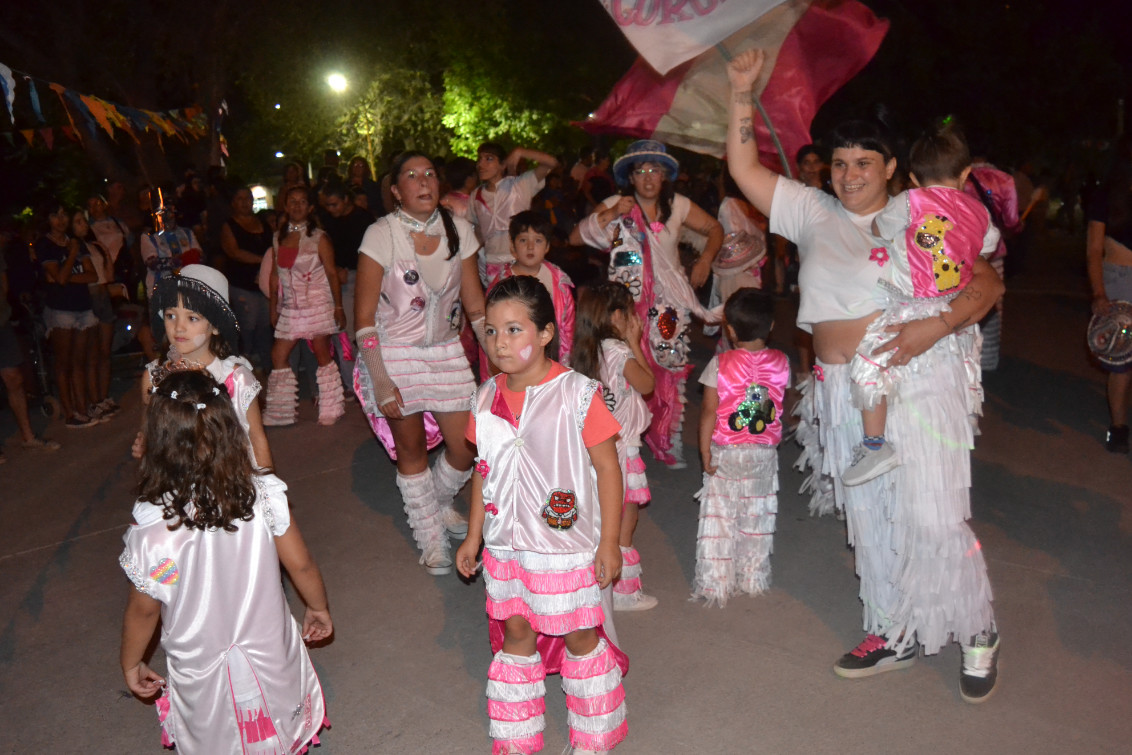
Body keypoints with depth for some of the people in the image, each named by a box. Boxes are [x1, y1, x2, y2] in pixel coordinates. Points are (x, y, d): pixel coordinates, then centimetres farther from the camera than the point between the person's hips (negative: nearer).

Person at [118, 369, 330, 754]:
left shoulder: (150, 527, -25)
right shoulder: (265, 497, -21)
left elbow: (144, 609, -11)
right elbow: (302, 566, -9)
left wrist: (131, 664, 8)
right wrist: (319, 608, 12)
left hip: (201, 673, -1)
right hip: (270, 658, 1)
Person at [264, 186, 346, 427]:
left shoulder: (318, 237, -3)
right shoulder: (278, 238, 11)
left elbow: (332, 272, -5)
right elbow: (275, 274, 13)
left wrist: (338, 306, -9)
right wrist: (273, 307, 10)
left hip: (318, 304, -5)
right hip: (290, 307, 5)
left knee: (322, 355, 0)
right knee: (278, 356, 2)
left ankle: (330, 411, 12)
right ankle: (279, 413, 13)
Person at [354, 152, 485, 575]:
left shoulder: (458, 231, -1)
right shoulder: (382, 235, -13)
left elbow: (475, 306, 5)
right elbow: (363, 317, -12)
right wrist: (379, 381, -17)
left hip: (445, 350, 4)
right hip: (394, 353, -3)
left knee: (466, 445, 1)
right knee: (411, 448, 5)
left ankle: (438, 504, 35)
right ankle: (430, 541, 26)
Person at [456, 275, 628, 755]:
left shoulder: (577, 394, -17)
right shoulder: (486, 398, -1)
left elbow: (607, 468, -12)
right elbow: (483, 470, 10)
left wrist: (609, 543, -11)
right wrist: (474, 535, 13)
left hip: (568, 545, -4)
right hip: (506, 545, 5)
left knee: (579, 636, 12)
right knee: (515, 633, 17)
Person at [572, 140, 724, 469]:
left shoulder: (677, 206, 5)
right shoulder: (616, 206, -1)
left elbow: (714, 229, 17)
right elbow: (575, 237, -10)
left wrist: (705, 260, 2)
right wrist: (611, 215, -19)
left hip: (668, 305, 2)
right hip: (627, 302, -2)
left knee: (670, 371, 0)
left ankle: (669, 445, 12)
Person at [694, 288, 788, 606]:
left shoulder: (720, 364, -14)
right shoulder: (780, 362, -5)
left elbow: (709, 411, -14)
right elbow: (781, 404, 6)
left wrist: (705, 451, -7)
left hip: (726, 452, -3)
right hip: (765, 453, 3)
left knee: (719, 517, 8)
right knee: (757, 517, 16)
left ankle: (716, 584, 13)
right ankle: (754, 579, 27)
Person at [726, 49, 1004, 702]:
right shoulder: (813, 213, 10)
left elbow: (989, 283, -2)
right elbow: (744, 167, 9)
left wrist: (937, 326, -19)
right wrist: (742, 91, 3)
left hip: (915, 378, -4)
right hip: (843, 391, 4)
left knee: (932, 517, -6)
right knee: (868, 518, 12)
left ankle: (979, 632, 18)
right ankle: (894, 636, 28)